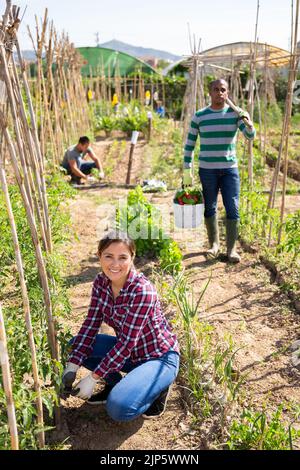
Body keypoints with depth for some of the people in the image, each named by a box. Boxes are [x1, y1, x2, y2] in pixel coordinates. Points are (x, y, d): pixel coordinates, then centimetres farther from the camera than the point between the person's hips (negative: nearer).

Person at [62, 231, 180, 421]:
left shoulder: (142, 290, -29)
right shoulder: (101, 282, -8)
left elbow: (127, 342, -27)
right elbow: (90, 324, -7)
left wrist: (93, 378, -24)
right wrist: (72, 367, -16)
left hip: (159, 357, -7)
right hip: (131, 352, 7)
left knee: (118, 408, -27)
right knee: (75, 345, -4)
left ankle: (158, 388, 2)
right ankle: (115, 383, 11)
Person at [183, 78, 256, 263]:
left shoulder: (235, 113, 1)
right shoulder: (199, 116, 0)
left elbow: (251, 136, -8)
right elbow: (189, 145, 4)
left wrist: (249, 124, -31)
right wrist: (187, 170, 0)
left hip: (230, 168, 0)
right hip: (207, 170, 0)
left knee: (233, 209, -3)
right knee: (210, 208, 8)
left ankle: (232, 249, 6)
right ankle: (214, 244, 24)